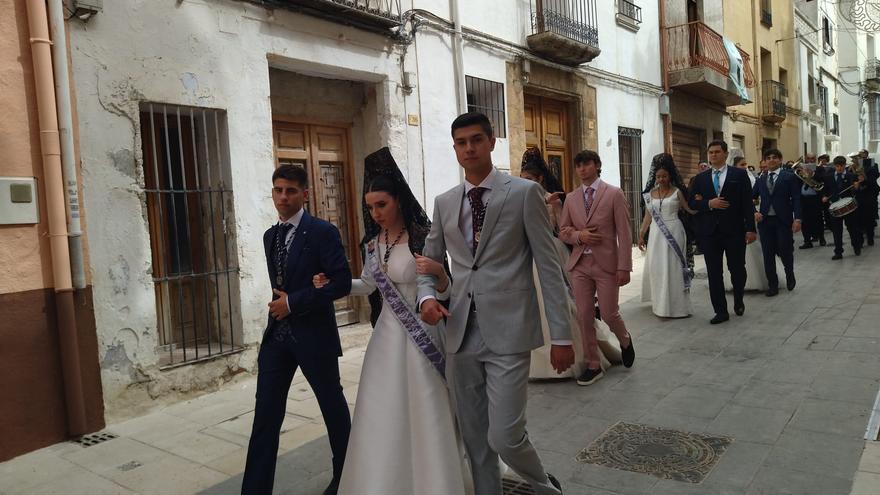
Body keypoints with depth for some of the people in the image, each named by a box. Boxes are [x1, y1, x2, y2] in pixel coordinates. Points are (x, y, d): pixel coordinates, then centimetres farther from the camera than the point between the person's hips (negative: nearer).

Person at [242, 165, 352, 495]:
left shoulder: (323, 232, -11)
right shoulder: (270, 236, 11)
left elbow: (342, 283, -17)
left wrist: (293, 302, -17)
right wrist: (278, 304, 8)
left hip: (313, 334, -5)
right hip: (276, 334, 6)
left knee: (332, 405, 12)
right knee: (266, 414, 3)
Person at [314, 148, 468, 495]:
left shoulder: (422, 238, -12)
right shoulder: (373, 242, 6)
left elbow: (443, 292, -10)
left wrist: (438, 271, -30)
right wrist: (331, 284, 8)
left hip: (419, 336, -5)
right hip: (387, 334, 6)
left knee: (423, 418, 3)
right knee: (382, 421, 11)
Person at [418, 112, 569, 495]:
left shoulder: (524, 193, -2)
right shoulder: (444, 202, 11)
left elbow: (549, 266, -4)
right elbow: (429, 260, 19)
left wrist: (561, 335, -6)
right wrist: (427, 296, -3)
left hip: (507, 332, -4)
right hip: (461, 334, 5)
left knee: (505, 437, -5)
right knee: (474, 438, 14)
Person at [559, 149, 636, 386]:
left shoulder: (614, 194, -2)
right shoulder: (571, 198, 9)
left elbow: (624, 233, -5)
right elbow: (563, 232, 14)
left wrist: (624, 267, -11)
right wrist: (578, 235, -8)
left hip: (606, 263, -3)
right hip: (579, 264, 4)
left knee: (609, 313, 0)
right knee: (584, 316, 3)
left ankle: (625, 340, 35)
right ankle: (593, 366, 17)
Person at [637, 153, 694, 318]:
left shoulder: (677, 192, 1)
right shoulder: (650, 193, 8)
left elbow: (691, 209, -1)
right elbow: (648, 216, 11)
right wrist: (641, 234, 8)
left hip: (673, 233, -3)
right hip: (656, 233, 3)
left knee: (672, 266, -2)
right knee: (656, 267, 5)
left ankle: (676, 305, 7)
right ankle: (660, 302, 20)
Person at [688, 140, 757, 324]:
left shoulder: (739, 175, 2)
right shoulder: (700, 178, 9)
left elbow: (747, 203, -2)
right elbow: (691, 202, 7)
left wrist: (750, 228, -8)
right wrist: (709, 204, -12)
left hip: (734, 230, -2)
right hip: (709, 231, 2)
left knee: (737, 269, 5)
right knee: (714, 273, 2)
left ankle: (738, 301, 33)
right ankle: (721, 311, 11)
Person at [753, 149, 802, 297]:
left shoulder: (789, 177, 3)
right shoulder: (760, 180, 13)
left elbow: (796, 199, -2)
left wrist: (797, 218, -12)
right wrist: (754, 212, -4)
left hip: (783, 221, -3)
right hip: (765, 221, 3)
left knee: (785, 251, -2)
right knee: (768, 255, 3)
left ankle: (790, 275, 28)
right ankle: (773, 285, 14)